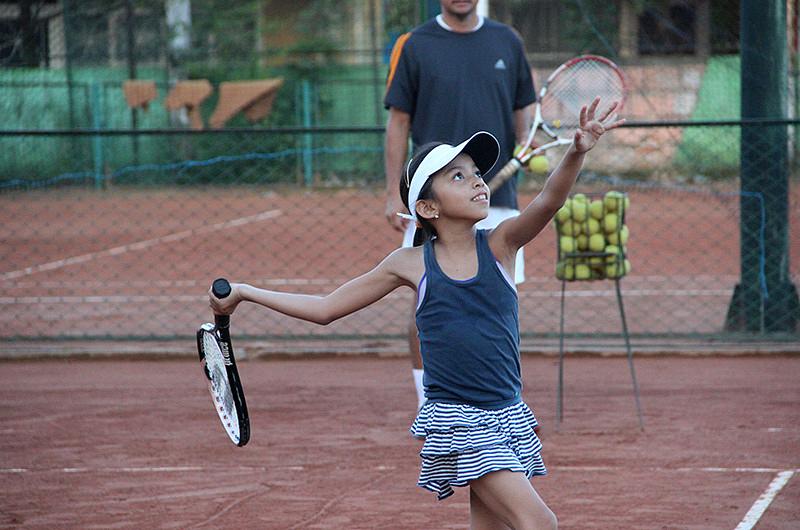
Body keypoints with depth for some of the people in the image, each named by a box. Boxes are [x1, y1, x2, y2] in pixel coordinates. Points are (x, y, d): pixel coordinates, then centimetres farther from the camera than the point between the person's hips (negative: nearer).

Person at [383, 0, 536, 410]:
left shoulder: (506, 42, 10)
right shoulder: (414, 46, 2)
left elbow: (522, 110, 16)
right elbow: (398, 121, 3)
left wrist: (527, 144, -6)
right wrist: (393, 193, -3)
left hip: (497, 198, 2)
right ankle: (427, 408, 7)